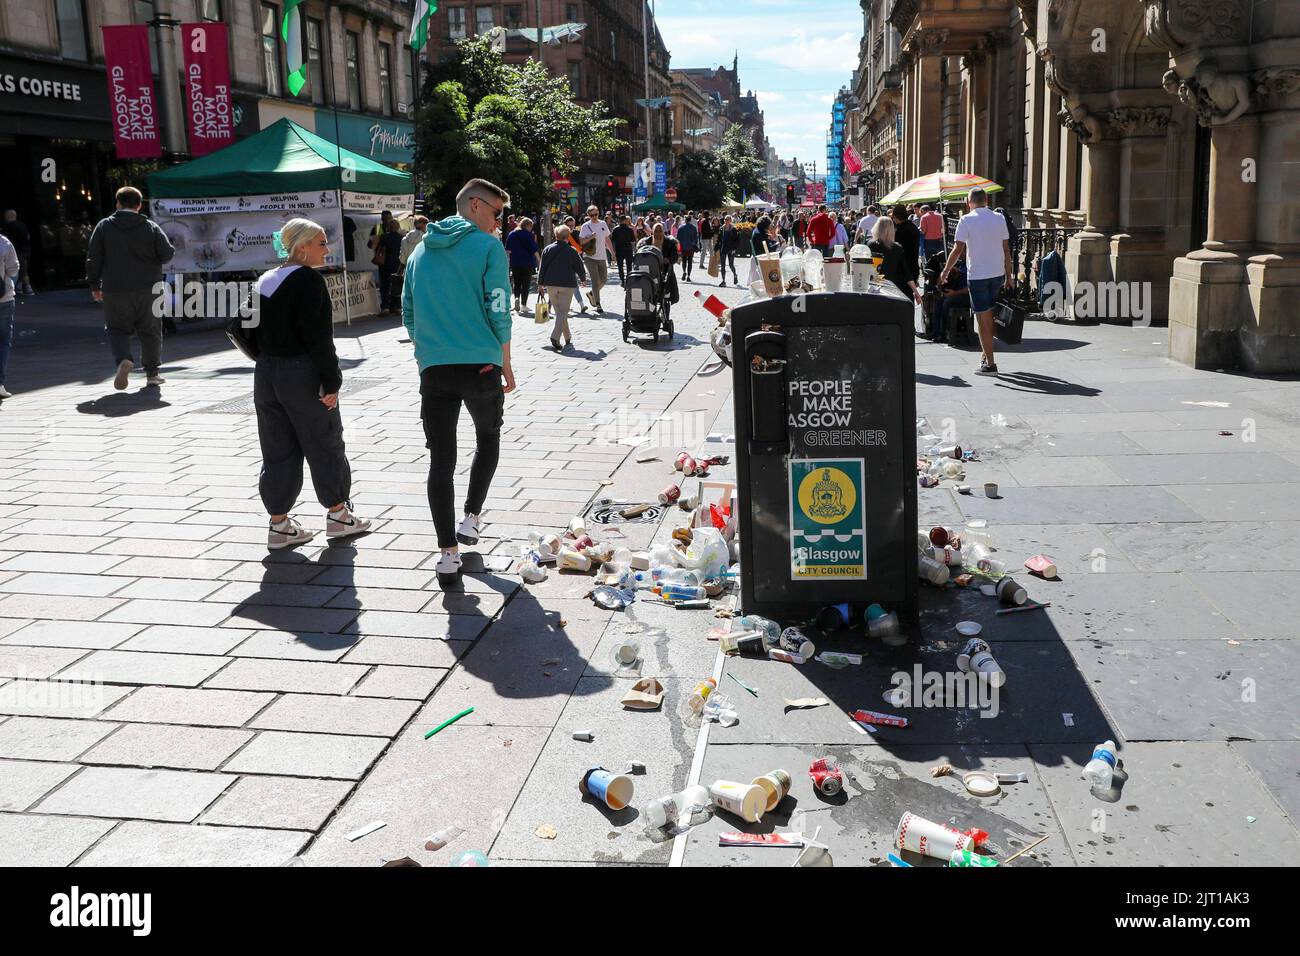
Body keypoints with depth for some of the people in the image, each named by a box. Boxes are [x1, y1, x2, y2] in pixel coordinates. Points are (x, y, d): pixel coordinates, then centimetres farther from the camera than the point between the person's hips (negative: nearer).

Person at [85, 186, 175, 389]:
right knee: (150, 330, 12)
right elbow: (168, 254, -1)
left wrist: (94, 285, 10)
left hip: (115, 290, 0)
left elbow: (93, 259, 1)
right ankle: (152, 372, 16)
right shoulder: (151, 227, -1)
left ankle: (123, 359, -17)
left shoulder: (104, 226, 1)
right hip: (148, 289, 0)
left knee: (117, 328, 10)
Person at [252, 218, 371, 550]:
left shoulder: (264, 280, 12)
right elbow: (317, 336, -18)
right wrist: (331, 382, -16)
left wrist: (268, 362, 18)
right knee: (325, 445, 7)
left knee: (278, 451, 10)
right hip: (302, 374, -7)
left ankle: (279, 523, 12)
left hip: (266, 373, 8)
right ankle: (338, 514, 17)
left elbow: (255, 331, 14)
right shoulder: (309, 280, -13)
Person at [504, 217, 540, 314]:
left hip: (515, 263, 3)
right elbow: (534, 249, -8)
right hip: (527, 262, -3)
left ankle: (516, 298, -9)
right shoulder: (529, 235, -6)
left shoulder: (511, 234, 7)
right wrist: (539, 261, -3)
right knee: (526, 283, 2)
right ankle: (523, 305, 0)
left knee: (516, 282, 15)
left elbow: (507, 250, 9)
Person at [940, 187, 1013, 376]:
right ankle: (986, 353, 30)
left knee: (983, 319, 0)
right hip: (997, 273, 5)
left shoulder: (966, 220, -9)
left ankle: (990, 364, 1)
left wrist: (945, 272, 0)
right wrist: (1008, 276, 12)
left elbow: (958, 249, -12)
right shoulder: (999, 218, 4)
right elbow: (1006, 250, 5)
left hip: (977, 275, -5)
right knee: (988, 314, 22)